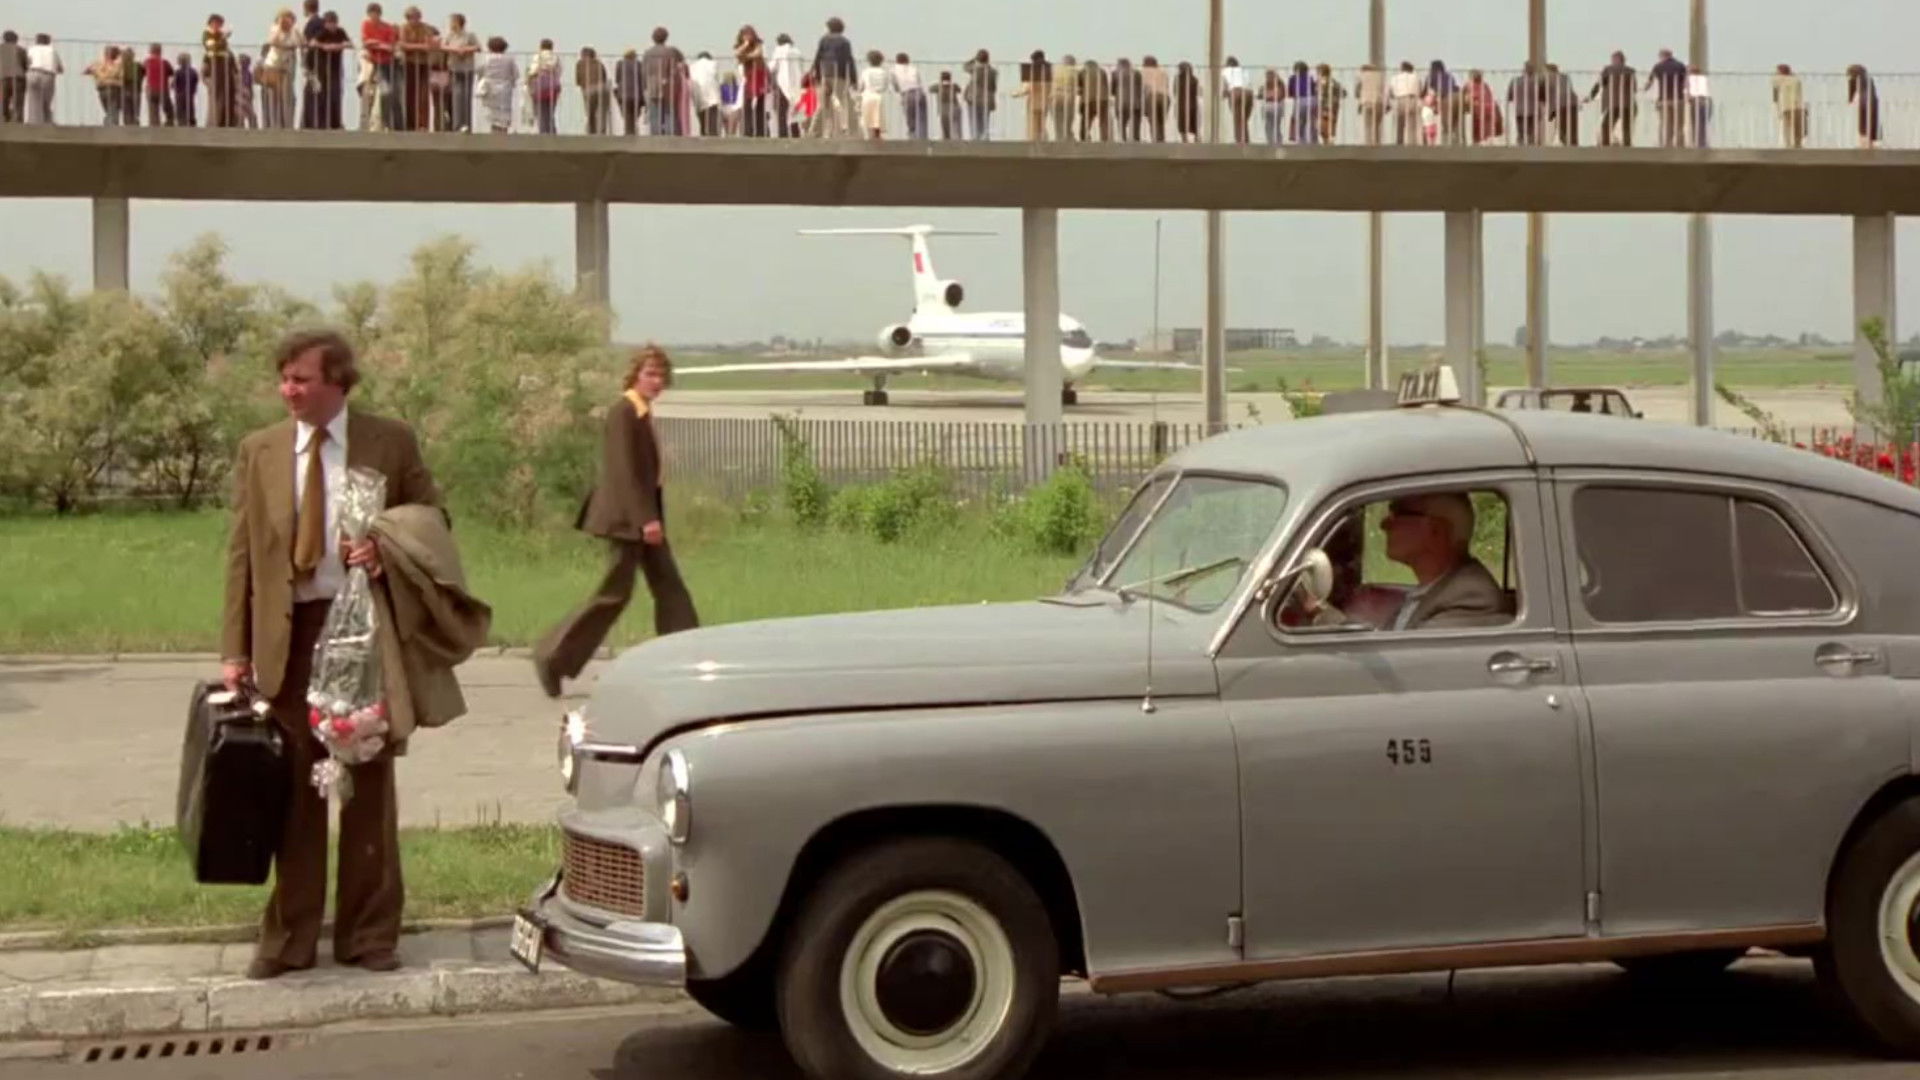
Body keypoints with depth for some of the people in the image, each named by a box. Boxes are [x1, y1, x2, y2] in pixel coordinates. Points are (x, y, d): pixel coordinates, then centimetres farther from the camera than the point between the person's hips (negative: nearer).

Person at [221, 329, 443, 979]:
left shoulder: (391, 443, 2)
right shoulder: (258, 452, 6)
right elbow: (241, 554, 5)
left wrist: (389, 548, -13)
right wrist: (235, 650, -1)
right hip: (288, 633, 1)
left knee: (369, 786, 6)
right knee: (293, 789, 3)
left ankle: (368, 934, 15)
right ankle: (289, 938, 11)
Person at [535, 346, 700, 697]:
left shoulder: (643, 414, 14)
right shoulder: (623, 413, -15)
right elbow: (625, 470, -21)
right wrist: (646, 518, -25)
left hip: (645, 512, 10)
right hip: (627, 516, -10)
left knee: (669, 587, 6)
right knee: (615, 592, -5)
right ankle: (553, 657, 4)